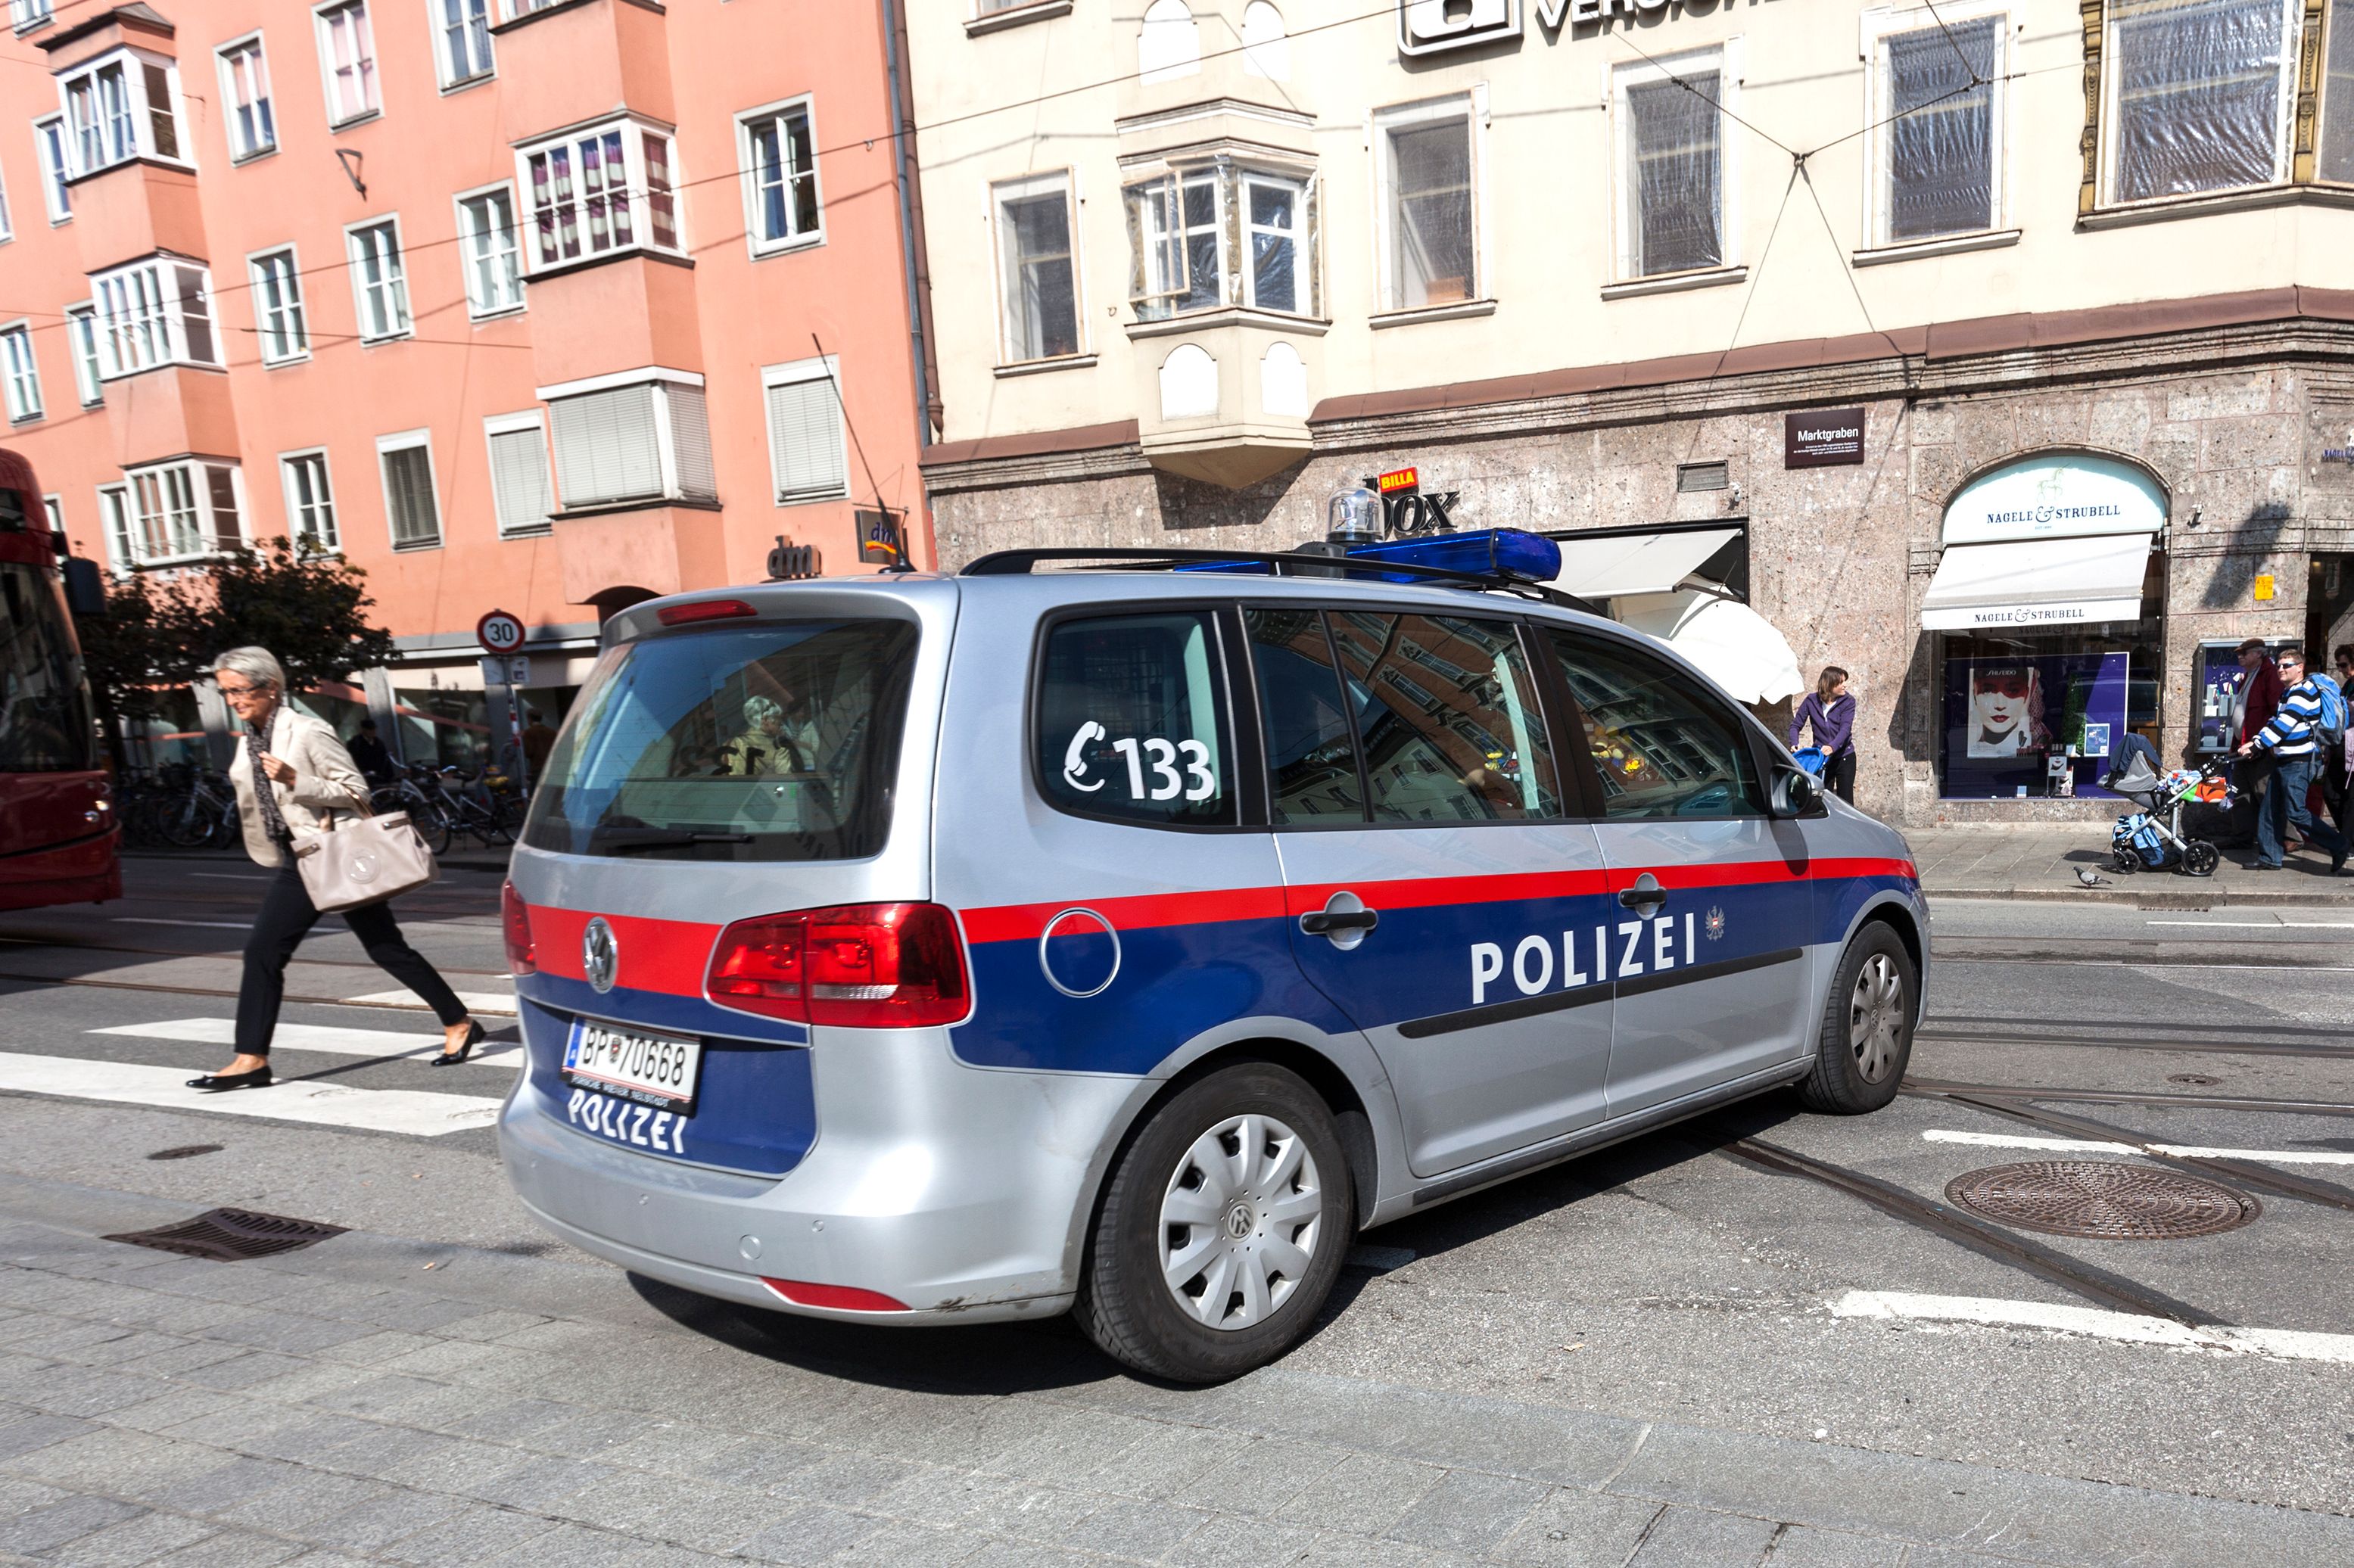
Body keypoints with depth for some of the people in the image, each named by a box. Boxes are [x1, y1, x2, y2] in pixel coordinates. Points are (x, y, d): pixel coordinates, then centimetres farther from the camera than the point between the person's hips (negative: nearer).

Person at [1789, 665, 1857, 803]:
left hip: (1844, 757, -1)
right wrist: (1794, 743, -21)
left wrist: (1833, 747, -38)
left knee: (1845, 800, 1)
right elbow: (1796, 724, -1)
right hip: (1821, 759, 1)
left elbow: (1845, 728, -20)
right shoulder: (1812, 701, -4)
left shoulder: (1848, 702, -8)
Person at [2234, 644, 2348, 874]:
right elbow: (2274, 721, 18)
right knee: (2270, 811, 8)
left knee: (2295, 812, -10)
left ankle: (2338, 846, 2)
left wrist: (2256, 745, -18)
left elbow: (2283, 724, -20)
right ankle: (2269, 858, 12)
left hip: (2299, 762, -10)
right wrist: (2256, 744, 3)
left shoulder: (2305, 691, -13)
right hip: (2283, 760, 10)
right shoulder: (2287, 693, 17)